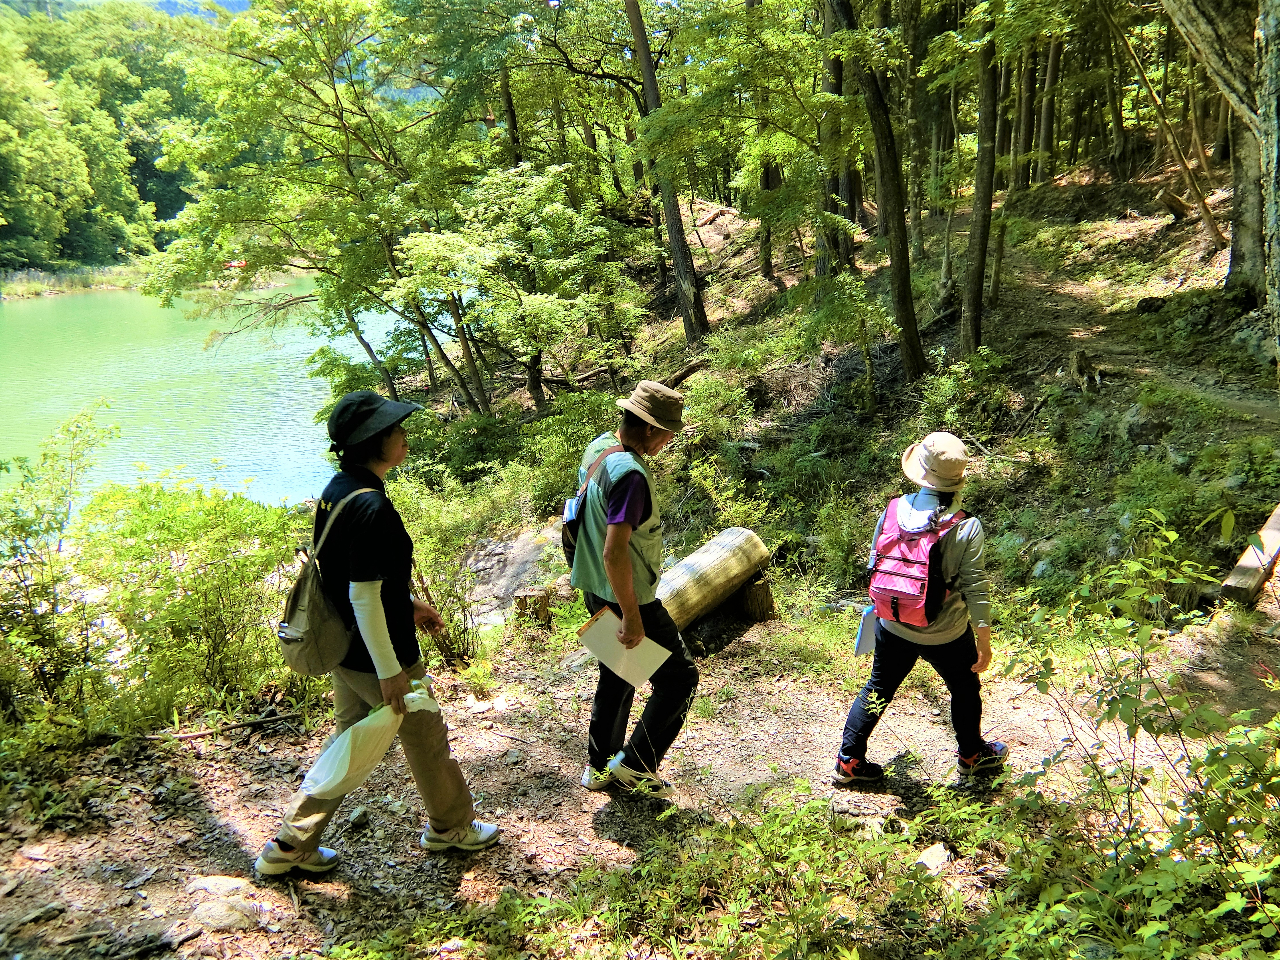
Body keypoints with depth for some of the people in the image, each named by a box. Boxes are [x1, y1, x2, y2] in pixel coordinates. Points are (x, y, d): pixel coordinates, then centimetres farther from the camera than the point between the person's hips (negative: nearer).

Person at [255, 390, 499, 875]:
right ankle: (451, 827, 36)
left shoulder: (338, 489, 1)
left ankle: (289, 844, 32)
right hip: (377, 655, -9)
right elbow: (364, 598, -27)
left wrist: (408, 603, 19)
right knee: (426, 739, 14)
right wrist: (390, 672, -19)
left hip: (344, 649, 9)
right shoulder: (371, 508, -29)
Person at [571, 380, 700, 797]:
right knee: (680, 677, 6)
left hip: (596, 590, 9)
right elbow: (614, 552, -31)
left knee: (616, 676, 22)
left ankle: (600, 767, 34)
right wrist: (632, 618, -24)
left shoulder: (598, 446, 2)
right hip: (626, 596, -9)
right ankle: (635, 763, 12)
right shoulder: (629, 473, -28)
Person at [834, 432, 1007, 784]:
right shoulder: (967, 527, -22)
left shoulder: (893, 511, -13)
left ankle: (849, 760, 28)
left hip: (893, 626, 2)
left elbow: (875, 566, 0)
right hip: (946, 635, -2)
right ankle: (972, 755, 46)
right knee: (965, 690, 25)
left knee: (879, 689, 20)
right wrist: (984, 640, -5)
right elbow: (976, 589, -17)